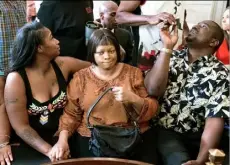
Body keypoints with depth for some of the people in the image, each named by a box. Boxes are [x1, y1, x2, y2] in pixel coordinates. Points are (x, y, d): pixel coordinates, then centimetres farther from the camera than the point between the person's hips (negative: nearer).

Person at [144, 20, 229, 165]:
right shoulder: (172, 57, 7)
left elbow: (215, 121, -12)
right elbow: (153, 90, -10)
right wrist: (167, 47, -12)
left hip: (196, 137, 0)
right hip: (164, 131, 0)